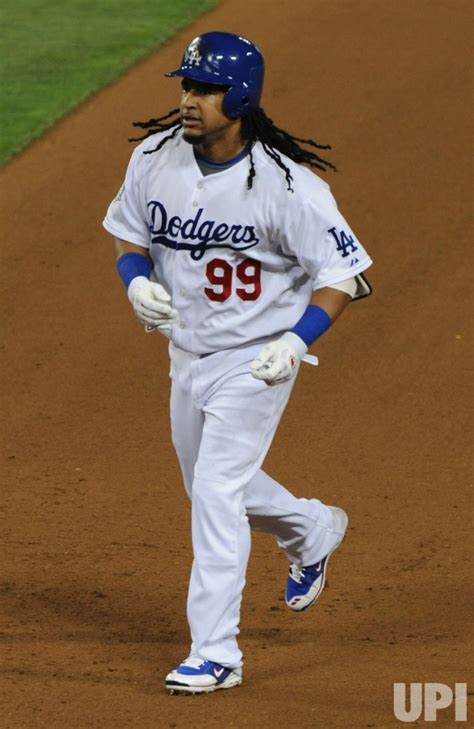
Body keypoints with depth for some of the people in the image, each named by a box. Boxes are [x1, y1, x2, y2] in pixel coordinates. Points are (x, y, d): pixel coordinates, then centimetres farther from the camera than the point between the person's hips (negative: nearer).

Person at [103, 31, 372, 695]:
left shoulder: (287, 185, -24)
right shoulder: (155, 157, -9)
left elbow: (343, 272, -16)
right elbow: (128, 230, 9)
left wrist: (296, 341, -27)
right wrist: (138, 282, -12)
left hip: (257, 359, -7)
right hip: (187, 351, 7)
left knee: (217, 491, -13)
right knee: (210, 484, 22)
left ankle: (215, 653, -7)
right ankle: (311, 530, 51)